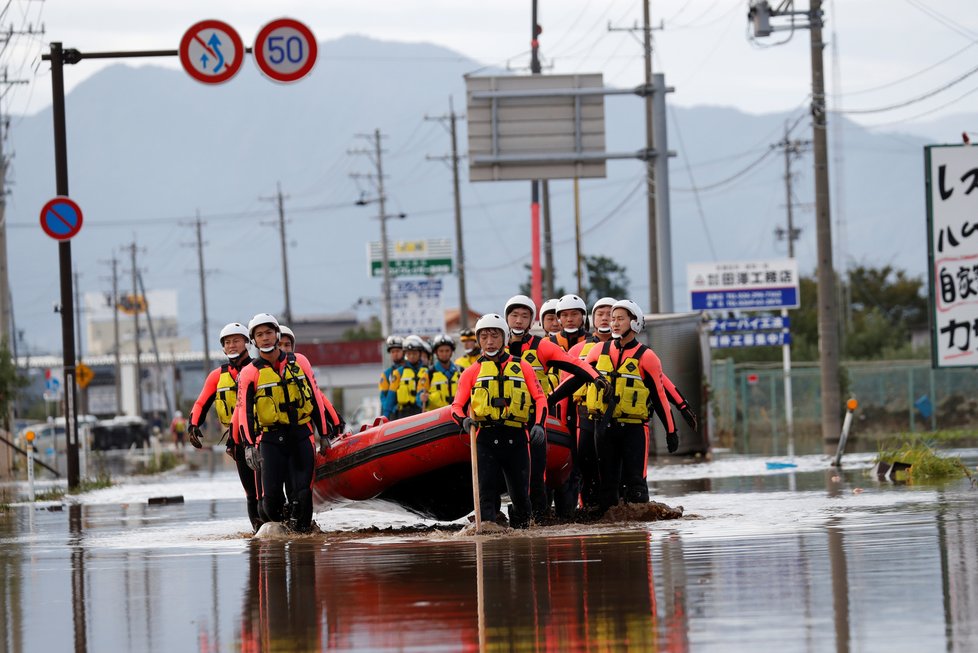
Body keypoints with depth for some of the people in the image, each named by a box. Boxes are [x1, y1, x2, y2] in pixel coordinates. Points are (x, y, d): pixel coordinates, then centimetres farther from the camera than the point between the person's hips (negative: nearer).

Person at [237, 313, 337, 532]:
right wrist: (249, 445, -15)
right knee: (271, 494, -10)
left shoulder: (299, 362, 8)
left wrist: (323, 434, 12)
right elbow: (244, 411, -4)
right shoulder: (250, 373, 1)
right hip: (270, 438, -1)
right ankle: (277, 524, 20)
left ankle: (300, 527, 11)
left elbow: (315, 399, 13)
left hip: (302, 434, 1)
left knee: (303, 491, -11)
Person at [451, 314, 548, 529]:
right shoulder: (472, 371, 13)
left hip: (516, 438, 1)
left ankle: (520, 528, 27)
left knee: (520, 495, 6)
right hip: (486, 438, -1)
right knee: (486, 491, -13)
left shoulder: (522, 367, 14)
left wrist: (539, 424, -5)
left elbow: (540, 398, 12)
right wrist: (463, 420, -13)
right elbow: (457, 405, 10)